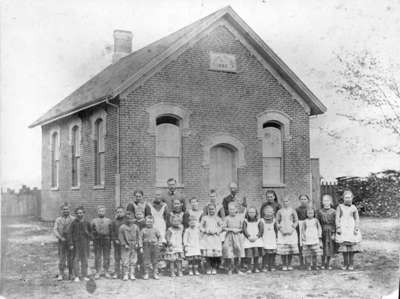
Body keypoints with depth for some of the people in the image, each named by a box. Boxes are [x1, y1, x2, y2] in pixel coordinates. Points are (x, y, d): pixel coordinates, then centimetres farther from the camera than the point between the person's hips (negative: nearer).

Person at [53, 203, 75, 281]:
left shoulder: (73, 219, 4)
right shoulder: (58, 219, 9)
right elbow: (55, 230, 0)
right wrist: (61, 238, -13)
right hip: (61, 241, 1)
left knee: (70, 258, 2)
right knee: (61, 258, 0)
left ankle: (71, 274, 9)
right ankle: (60, 275, 5)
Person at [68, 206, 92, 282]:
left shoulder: (86, 222, 3)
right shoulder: (74, 222, -3)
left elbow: (90, 231, 17)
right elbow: (70, 233, -3)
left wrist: (89, 238, 0)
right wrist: (70, 244, -8)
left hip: (85, 243, 2)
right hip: (76, 243, -2)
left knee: (85, 259, 5)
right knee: (76, 259, 1)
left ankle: (84, 275, 14)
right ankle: (76, 276, 6)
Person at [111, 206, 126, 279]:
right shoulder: (114, 222, 9)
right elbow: (112, 232, 8)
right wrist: (115, 239, -5)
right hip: (117, 242, 2)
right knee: (117, 258, 5)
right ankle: (116, 272, 11)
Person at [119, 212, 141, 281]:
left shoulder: (135, 227, 8)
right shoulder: (122, 227, -1)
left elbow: (138, 236, 9)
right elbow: (120, 237, -3)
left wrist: (139, 244, 0)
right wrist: (124, 244, -12)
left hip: (134, 247, 3)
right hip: (126, 247, -3)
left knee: (133, 261, 4)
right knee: (125, 261, -3)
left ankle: (132, 274, 11)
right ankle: (125, 275, 5)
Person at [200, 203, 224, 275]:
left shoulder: (217, 218, 9)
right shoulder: (204, 218, 8)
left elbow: (221, 227, 9)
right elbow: (201, 227, 7)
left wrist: (216, 231, -6)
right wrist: (207, 231, -8)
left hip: (215, 237, 0)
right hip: (206, 237, 0)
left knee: (215, 253, -7)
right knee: (207, 254, -9)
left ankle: (214, 269, 6)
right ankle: (208, 269, 0)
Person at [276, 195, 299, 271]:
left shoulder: (292, 211, 6)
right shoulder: (280, 211, 5)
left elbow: (296, 221, 7)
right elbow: (277, 222, 7)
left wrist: (292, 229, -5)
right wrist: (281, 229, -6)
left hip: (291, 232, 0)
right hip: (282, 232, 0)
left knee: (291, 249, -2)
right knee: (282, 249, -7)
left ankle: (289, 265, 10)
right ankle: (284, 265, 4)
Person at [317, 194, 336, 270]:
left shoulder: (333, 212, 0)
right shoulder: (320, 212, 2)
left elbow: (335, 223, -1)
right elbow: (318, 223, 4)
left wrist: (334, 233, -8)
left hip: (331, 232, 0)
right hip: (323, 232, 0)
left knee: (330, 248, 4)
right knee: (323, 248, -1)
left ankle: (327, 264, 17)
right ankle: (323, 264, 12)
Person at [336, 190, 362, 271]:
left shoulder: (353, 208, 8)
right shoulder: (340, 207, 6)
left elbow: (357, 219, 8)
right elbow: (337, 218, 3)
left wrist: (356, 229, -3)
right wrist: (338, 228, -6)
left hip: (351, 228, 0)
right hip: (342, 228, 0)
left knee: (352, 246, -3)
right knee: (343, 246, -1)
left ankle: (351, 264, 6)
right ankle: (345, 264, 9)